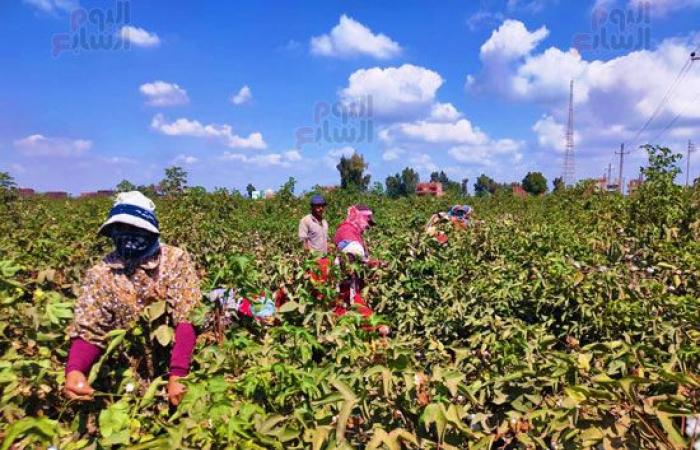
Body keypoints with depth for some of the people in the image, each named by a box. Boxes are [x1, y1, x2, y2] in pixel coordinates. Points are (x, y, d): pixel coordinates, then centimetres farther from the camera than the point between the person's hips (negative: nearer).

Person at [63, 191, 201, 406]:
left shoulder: (176, 260, -9)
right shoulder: (100, 273, -2)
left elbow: (187, 319, -17)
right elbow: (88, 331, -5)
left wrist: (177, 375, -28)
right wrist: (74, 371, -25)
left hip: (172, 361, -2)